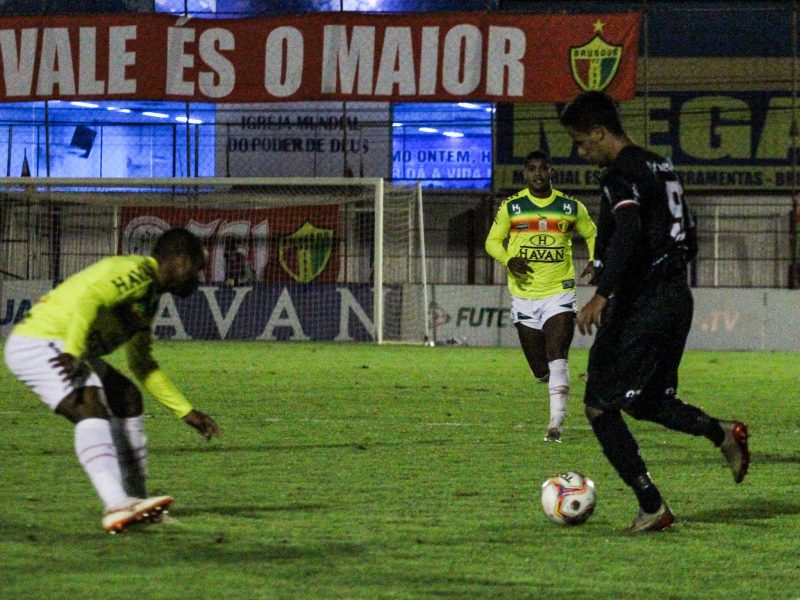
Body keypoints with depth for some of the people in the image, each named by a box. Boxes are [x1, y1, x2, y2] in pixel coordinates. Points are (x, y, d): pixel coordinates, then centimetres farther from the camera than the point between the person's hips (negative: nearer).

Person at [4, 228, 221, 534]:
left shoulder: (149, 297, 21)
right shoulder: (136, 272, -11)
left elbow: (142, 365, 30)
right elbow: (88, 299, -29)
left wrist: (187, 412, 29)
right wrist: (73, 352, -41)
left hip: (57, 347, 11)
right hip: (37, 344, -11)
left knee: (128, 398, 19)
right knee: (91, 409, -30)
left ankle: (135, 502, 18)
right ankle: (117, 507, -47)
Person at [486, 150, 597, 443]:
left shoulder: (570, 207, 3)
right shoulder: (510, 207, 3)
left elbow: (592, 234, 19)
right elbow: (493, 241, 9)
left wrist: (595, 261, -1)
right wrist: (508, 260, -12)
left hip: (559, 294, -1)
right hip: (524, 296, 1)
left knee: (557, 361, -16)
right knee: (540, 369, 4)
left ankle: (556, 423, -15)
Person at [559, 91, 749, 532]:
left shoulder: (622, 173, -13)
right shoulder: (661, 168, 16)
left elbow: (629, 233, -30)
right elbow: (688, 238, 24)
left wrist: (602, 294, -38)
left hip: (640, 307, -10)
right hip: (677, 295, 10)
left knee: (599, 408, -4)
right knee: (646, 401, 21)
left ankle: (652, 507, -7)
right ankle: (722, 433, -1)